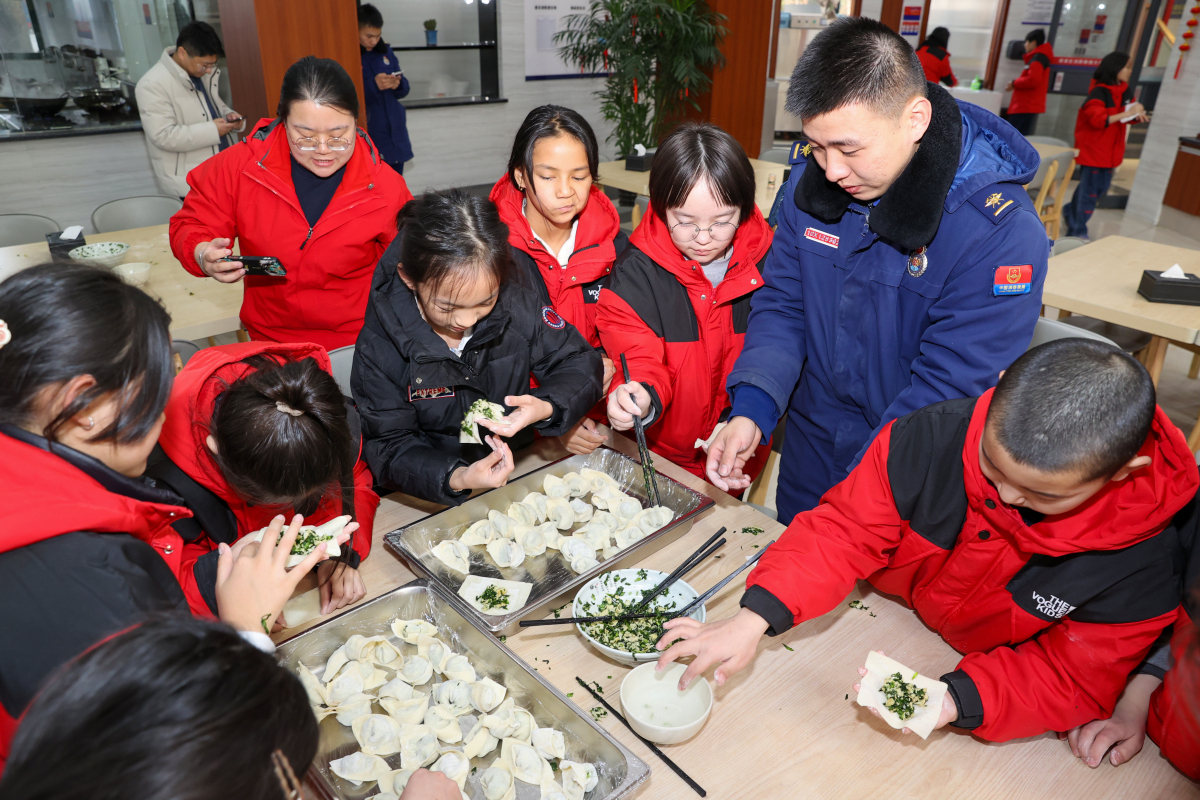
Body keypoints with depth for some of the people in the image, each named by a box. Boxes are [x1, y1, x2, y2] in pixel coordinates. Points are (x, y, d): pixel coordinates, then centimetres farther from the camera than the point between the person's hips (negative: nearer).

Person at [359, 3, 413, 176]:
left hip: (394, 131, 6)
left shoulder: (385, 51, 9)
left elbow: (404, 90, 11)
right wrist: (373, 85, -27)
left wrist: (397, 84, -12)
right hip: (367, 134, -6)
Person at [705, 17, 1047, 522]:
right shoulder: (812, 177, -11)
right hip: (810, 443, 5)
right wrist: (751, 409, -21)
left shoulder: (1002, 234, -28)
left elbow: (949, 387, -27)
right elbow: (782, 303, -5)